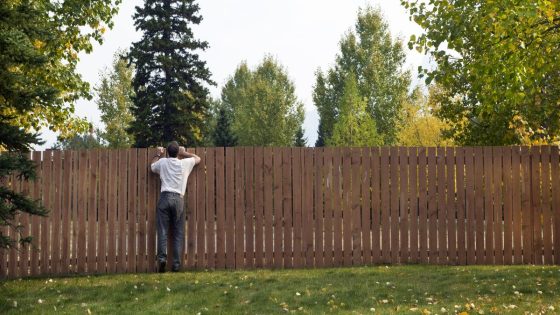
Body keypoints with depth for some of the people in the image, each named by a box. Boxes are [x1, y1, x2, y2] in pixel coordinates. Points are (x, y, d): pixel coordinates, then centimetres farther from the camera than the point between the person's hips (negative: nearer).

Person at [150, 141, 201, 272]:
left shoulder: (162, 162, 9)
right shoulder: (185, 163, 7)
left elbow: (152, 166, 32)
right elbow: (197, 158, 27)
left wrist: (158, 155, 44)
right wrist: (184, 153, 35)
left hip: (164, 197, 0)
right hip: (178, 199, 0)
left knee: (162, 231, -1)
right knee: (178, 233, 2)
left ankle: (162, 257, -19)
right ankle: (176, 263, -4)